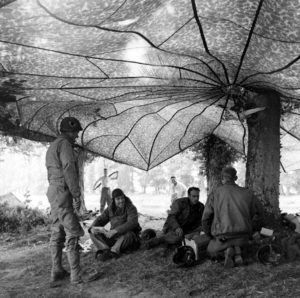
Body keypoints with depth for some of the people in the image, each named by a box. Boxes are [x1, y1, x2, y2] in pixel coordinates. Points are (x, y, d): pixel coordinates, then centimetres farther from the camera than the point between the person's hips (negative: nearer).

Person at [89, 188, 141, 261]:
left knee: (128, 234, -40)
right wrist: (92, 228, -21)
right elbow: (100, 220, 3)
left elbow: (132, 223, -30)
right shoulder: (110, 209, 3)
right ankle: (106, 250, -30)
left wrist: (115, 231, -38)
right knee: (94, 233, -9)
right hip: (114, 237, 5)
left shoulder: (131, 208, -15)